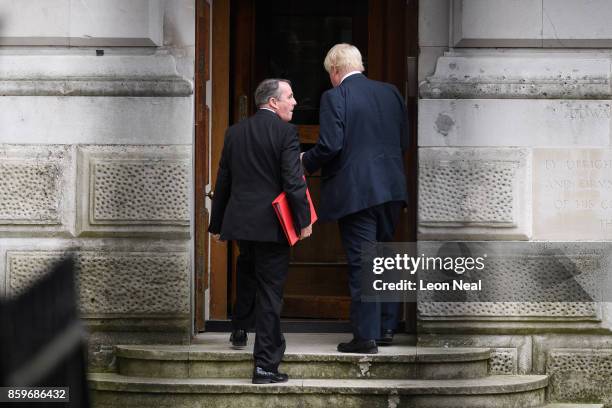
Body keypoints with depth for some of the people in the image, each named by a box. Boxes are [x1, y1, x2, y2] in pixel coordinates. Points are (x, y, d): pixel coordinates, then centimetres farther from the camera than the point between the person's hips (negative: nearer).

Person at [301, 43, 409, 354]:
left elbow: (330, 145, -17)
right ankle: (386, 327, 23)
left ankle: (366, 336, -1)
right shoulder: (390, 93, 9)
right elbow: (403, 142, 12)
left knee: (361, 263, -2)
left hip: (355, 192, -6)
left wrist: (306, 162, 2)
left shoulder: (334, 98, -9)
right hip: (391, 189, 6)